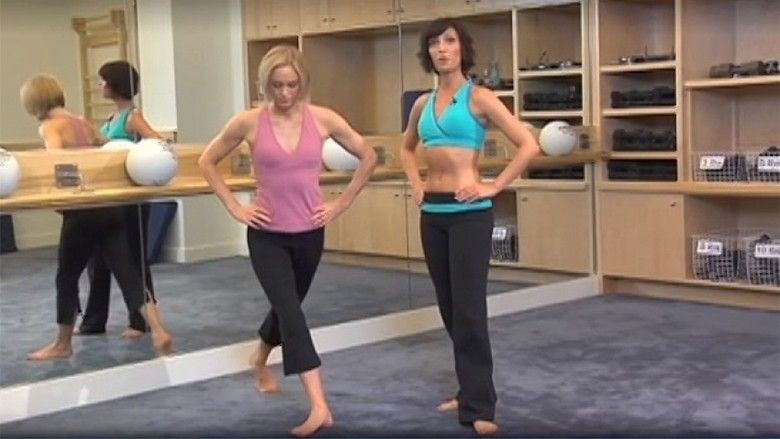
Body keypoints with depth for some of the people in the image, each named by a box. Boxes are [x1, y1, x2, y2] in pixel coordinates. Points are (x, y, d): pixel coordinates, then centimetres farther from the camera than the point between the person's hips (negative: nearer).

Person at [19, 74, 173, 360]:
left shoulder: (48, 127, -6)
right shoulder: (83, 123, 16)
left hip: (82, 211, -6)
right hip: (110, 205, 7)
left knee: (66, 277, 11)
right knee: (128, 272, 3)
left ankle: (63, 344, 25)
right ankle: (159, 331, -8)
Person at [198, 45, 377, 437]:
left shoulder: (323, 119, -6)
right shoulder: (249, 122, -8)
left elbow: (367, 158, 5)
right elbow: (207, 162, 4)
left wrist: (340, 204, 1)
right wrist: (235, 208, -2)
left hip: (309, 233, 3)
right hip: (267, 235, -3)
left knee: (287, 307, 20)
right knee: (291, 313, -14)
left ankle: (260, 359, 52)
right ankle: (319, 407, -16)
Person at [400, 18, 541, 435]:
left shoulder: (479, 98, -6)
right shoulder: (423, 103, 11)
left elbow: (529, 145, -13)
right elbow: (406, 149, 29)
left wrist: (493, 186, -13)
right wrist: (416, 184, 13)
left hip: (469, 212, -6)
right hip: (432, 213, 6)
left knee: (469, 308, -7)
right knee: (449, 307, 12)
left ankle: (478, 405, -1)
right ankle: (468, 389, 25)